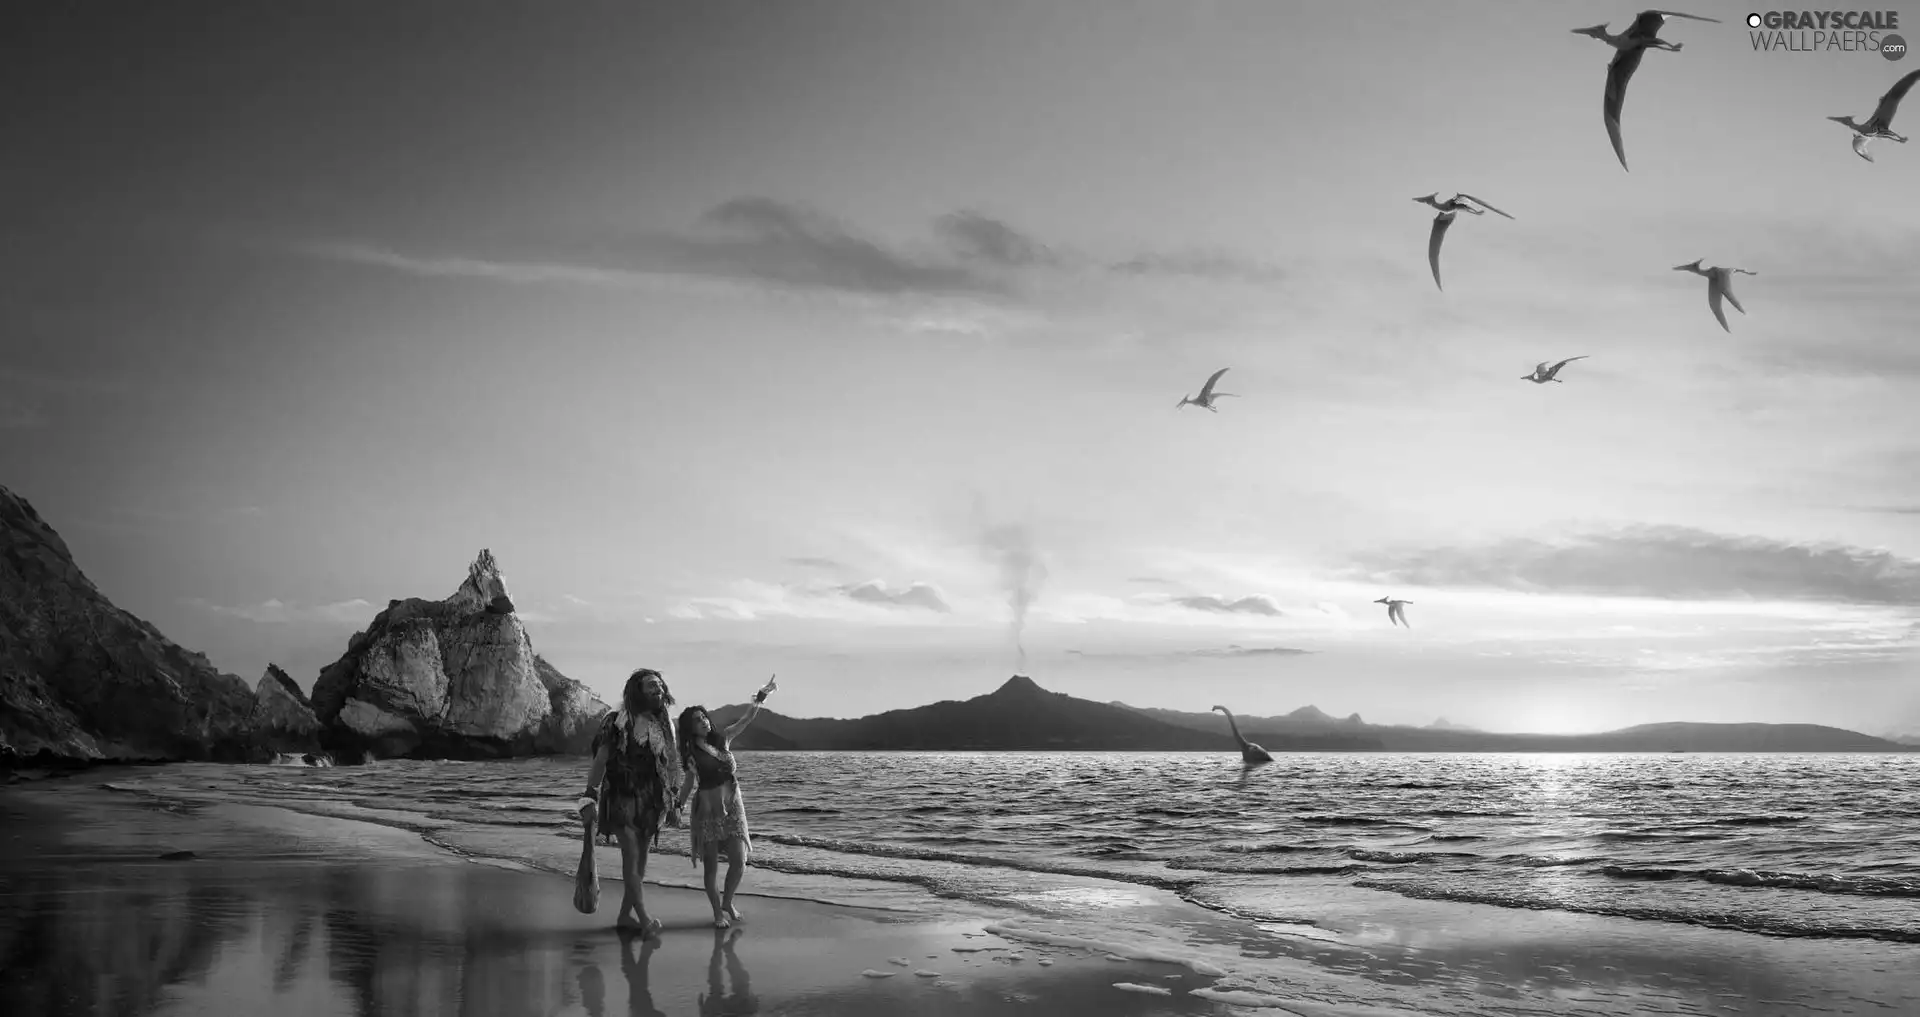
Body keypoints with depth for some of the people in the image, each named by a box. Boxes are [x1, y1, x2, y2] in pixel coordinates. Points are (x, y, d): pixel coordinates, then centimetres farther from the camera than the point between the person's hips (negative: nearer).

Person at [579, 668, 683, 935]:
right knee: (631, 856, -12)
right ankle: (644, 918, -13)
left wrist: (674, 804, 15)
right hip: (623, 799, -6)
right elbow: (599, 761, -9)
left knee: (641, 860, 7)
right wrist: (590, 797, -17)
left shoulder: (665, 726, 11)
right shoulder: (617, 722, -6)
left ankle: (624, 915, 17)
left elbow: (670, 768, 16)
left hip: (653, 803, 6)